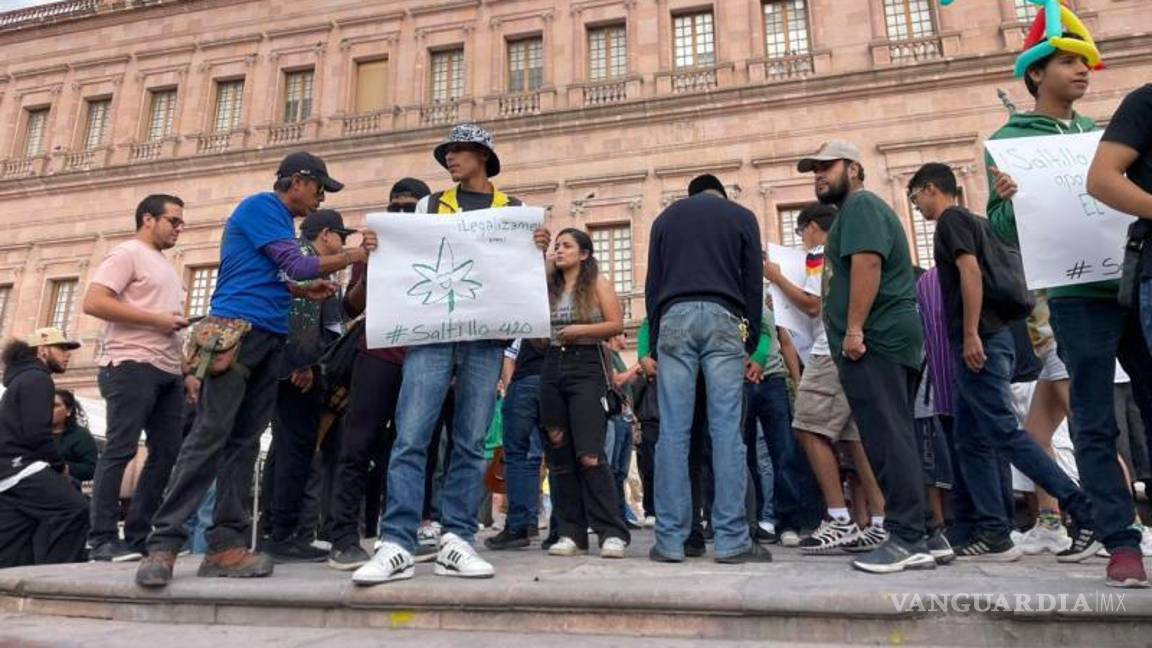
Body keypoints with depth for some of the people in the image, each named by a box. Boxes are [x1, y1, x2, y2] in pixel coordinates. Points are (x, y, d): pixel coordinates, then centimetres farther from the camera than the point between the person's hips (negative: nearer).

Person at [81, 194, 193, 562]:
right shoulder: (127, 253, 0)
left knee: (166, 453, 5)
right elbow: (93, 302, -14)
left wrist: (187, 372, 16)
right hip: (132, 366, -8)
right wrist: (156, 319, -14)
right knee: (120, 450, -7)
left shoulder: (165, 266, 25)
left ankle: (137, 537, 11)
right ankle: (103, 540, 1)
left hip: (168, 373, 8)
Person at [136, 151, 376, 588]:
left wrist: (301, 291, 15)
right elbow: (296, 264, -10)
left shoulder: (278, 219, 25)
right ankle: (163, 543, -8)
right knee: (209, 435, -12)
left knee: (244, 442, 3)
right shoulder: (262, 206, -2)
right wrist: (353, 255, 0)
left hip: (269, 338, 9)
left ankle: (225, 545, 3)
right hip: (238, 330, -9)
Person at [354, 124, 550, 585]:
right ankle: (397, 545, -5)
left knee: (471, 442, 1)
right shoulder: (429, 206, 18)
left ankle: (456, 542, 7)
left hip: (486, 337, 0)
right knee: (411, 436, -8)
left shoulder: (515, 211, 15)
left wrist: (538, 251, -8)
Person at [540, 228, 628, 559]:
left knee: (589, 453, -13)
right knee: (559, 454, 4)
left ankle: (612, 533, -6)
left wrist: (580, 330, -13)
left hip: (587, 367, -5)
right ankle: (571, 533, 11)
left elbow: (617, 324, -4)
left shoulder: (598, 284, 4)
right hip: (552, 368, 5)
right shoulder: (548, 286, 15)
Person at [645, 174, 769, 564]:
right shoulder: (741, 216, 18)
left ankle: (670, 540, -3)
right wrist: (750, 343, 12)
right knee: (726, 431, -4)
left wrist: (654, 344, 14)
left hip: (674, 317, 1)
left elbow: (652, 284, 16)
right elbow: (753, 284, 10)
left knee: (673, 432, -3)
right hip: (723, 319, -1)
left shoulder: (665, 218, 22)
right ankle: (731, 539, -5)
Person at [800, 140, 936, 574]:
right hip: (885, 337, 11)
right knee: (896, 438, 10)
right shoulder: (858, 209, 28)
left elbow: (867, 264, -20)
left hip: (875, 338, -11)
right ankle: (923, 533, 15)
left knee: (887, 439, -11)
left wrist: (854, 330, -24)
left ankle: (907, 540, -8)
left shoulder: (860, 205, -4)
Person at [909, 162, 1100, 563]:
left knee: (1004, 432, -10)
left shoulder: (951, 219, -4)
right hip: (988, 339, 10)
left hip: (981, 341, -10)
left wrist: (970, 334, -22)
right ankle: (994, 535, 6)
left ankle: (1086, 512, -5)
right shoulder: (970, 221, 25)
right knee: (972, 442, 6)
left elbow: (970, 271, -18)